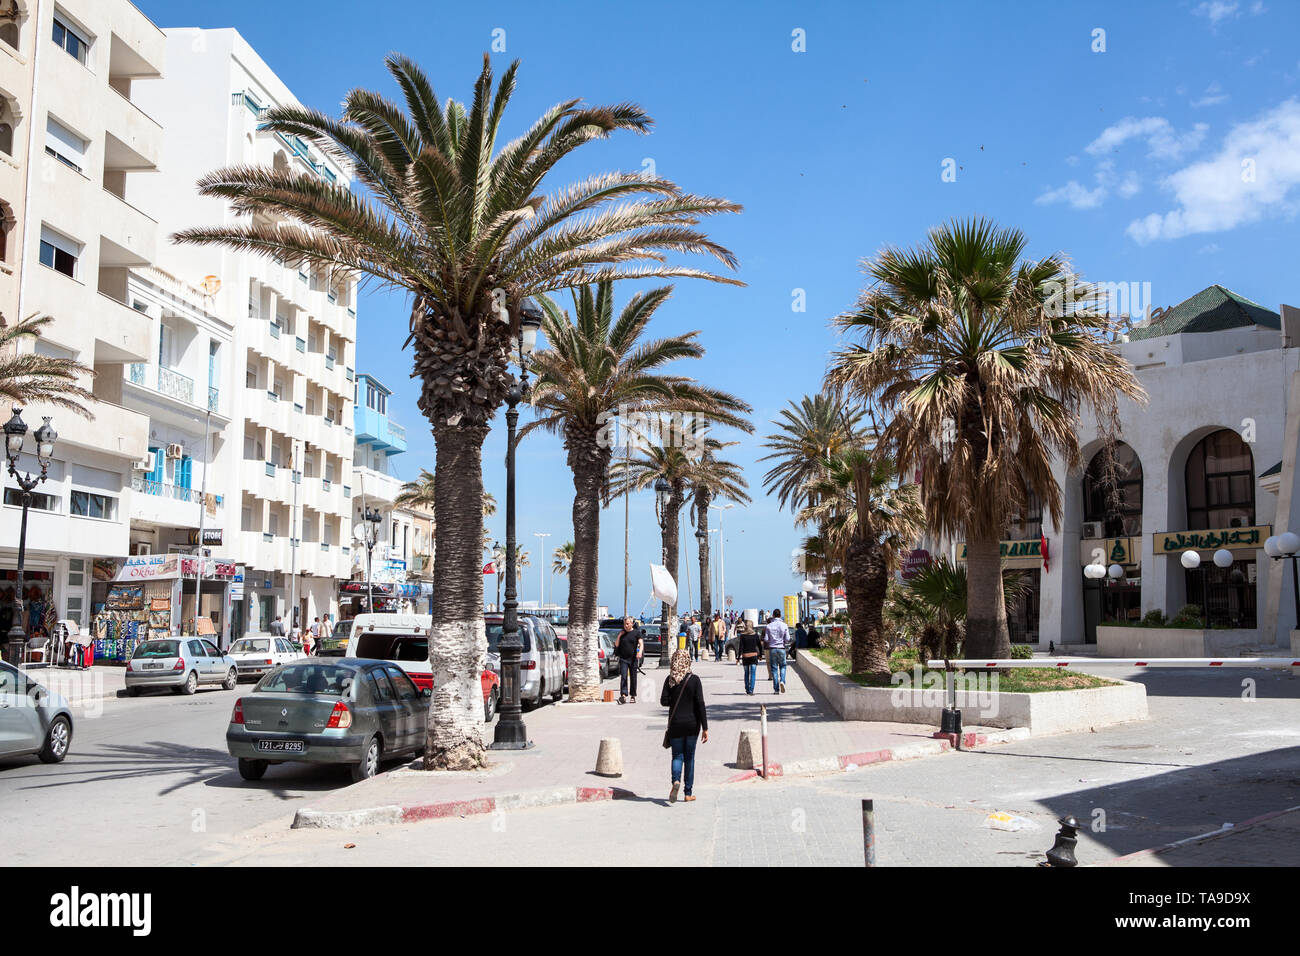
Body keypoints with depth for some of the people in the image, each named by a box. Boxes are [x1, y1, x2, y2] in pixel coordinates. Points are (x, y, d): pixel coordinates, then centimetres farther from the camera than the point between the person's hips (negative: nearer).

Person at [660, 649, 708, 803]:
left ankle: (676, 781, -20)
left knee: (677, 756, 9)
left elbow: (664, 701, -7)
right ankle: (688, 793, 13)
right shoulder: (694, 680, -8)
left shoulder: (670, 680, -4)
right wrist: (705, 728, -9)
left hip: (675, 724, 1)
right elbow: (700, 704, -11)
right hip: (692, 723, -1)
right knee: (689, 757, 10)